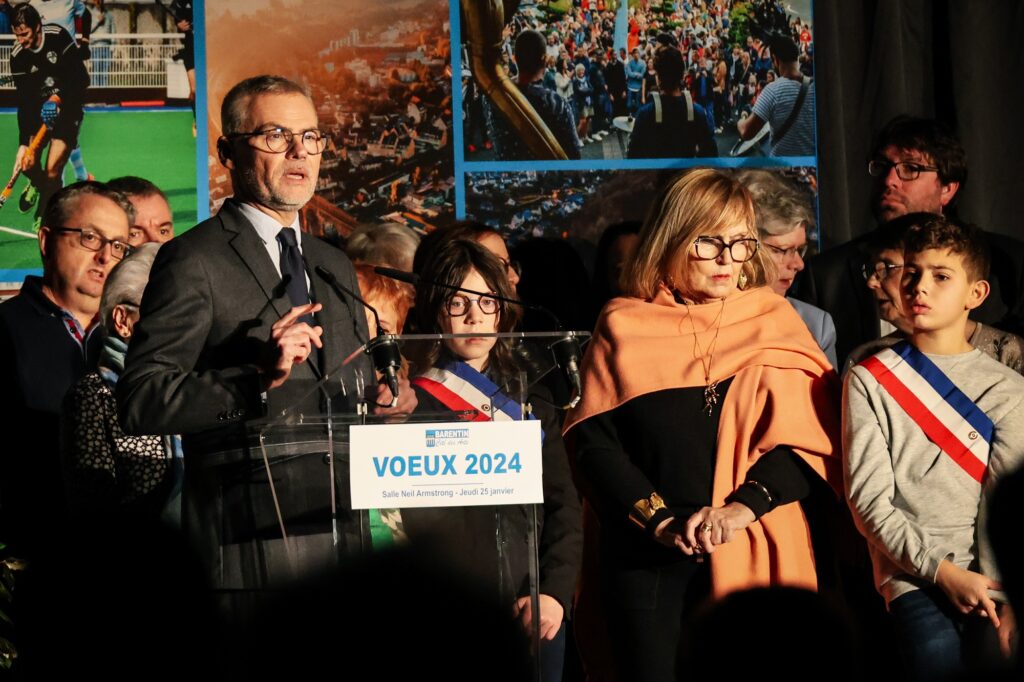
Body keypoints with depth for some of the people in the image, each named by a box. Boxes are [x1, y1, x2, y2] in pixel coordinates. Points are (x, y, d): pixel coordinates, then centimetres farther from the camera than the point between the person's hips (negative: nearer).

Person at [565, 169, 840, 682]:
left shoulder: (772, 319, 9)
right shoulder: (623, 327, 7)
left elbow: (809, 435, 0)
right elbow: (594, 445, 1)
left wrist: (743, 507, -14)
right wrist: (661, 521, -12)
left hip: (755, 558, 0)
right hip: (646, 558, 0)